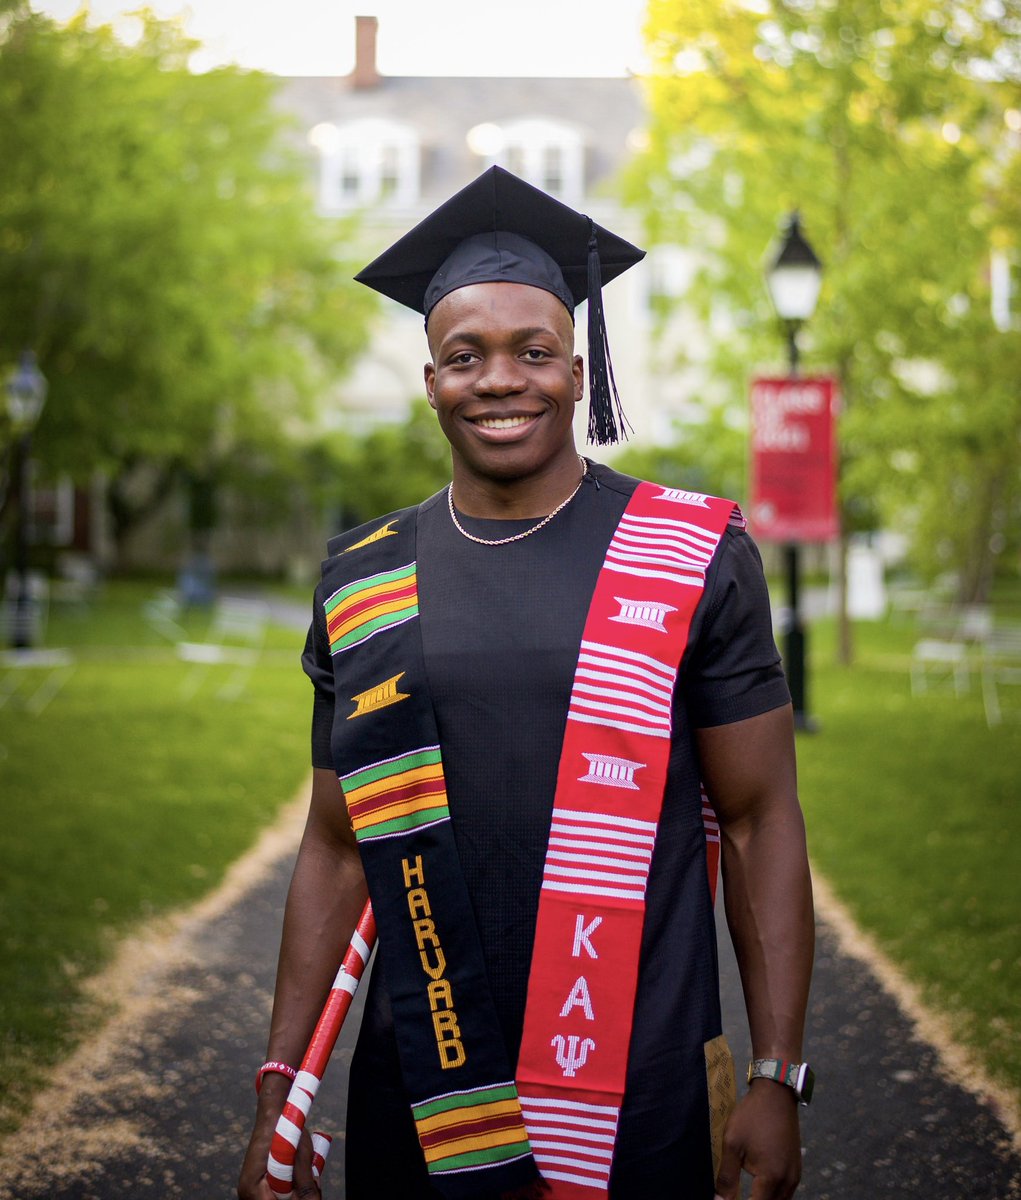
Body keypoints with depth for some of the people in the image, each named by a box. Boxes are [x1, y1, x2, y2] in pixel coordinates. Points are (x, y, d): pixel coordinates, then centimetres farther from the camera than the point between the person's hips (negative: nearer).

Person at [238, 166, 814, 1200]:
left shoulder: (695, 560, -2)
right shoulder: (363, 587, 6)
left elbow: (761, 822, -2)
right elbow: (336, 847, 10)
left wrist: (777, 1079, -7)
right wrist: (280, 1088, 5)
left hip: (640, 1101, -2)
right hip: (418, 1097, 2)